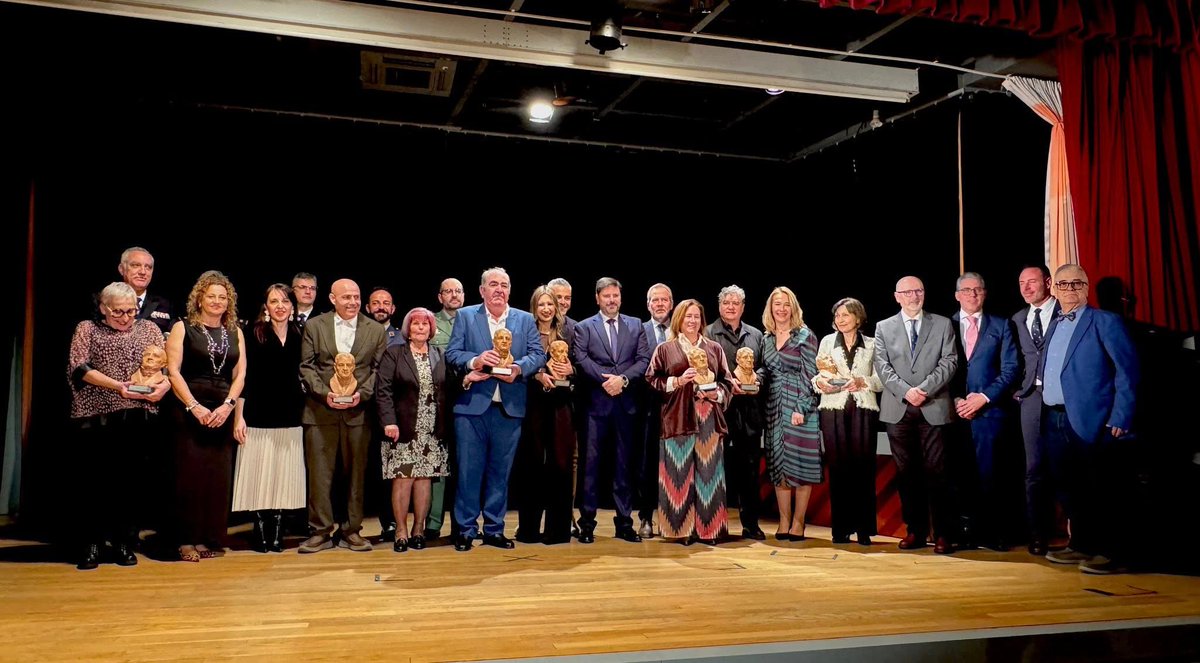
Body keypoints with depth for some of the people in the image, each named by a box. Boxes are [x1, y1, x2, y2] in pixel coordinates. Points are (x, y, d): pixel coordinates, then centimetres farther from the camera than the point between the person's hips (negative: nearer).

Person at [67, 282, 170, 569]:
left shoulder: (149, 329, 16)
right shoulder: (87, 329, 9)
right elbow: (79, 367, -4)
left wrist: (165, 384, -11)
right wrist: (116, 385, -16)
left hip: (137, 417, 1)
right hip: (97, 416, -1)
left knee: (128, 479, 4)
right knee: (94, 480, 0)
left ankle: (124, 542, 13)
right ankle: (91, 544, 10)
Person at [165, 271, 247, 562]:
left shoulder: (235, 333, 13)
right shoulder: (183, 328, 4)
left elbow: (240, 374, 8)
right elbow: (173, 371, -5)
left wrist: (227, 406, -7)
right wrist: (194, 406, -14)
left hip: (223, 412, 4)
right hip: (189, 411, -3)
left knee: (218, 477, 2)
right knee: (189, 475, -5)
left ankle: (206, 538, 10)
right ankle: (186, 541, 3)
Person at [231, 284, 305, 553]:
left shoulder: (298, 335, 8)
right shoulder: (254, 333, -1)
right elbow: (244, 376, -3)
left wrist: (304, 408, 6)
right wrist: (238, 416, -7)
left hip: (290, 417, 3)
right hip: (259, 416, -3)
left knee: (284, 476, 6)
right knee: (259, 476, 0)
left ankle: (277, 534, 14)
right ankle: (261, 534, 11)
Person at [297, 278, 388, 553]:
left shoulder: (376, 330, 7)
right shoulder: (314, 326, 6)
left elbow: (378, 369, 3)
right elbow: (306, 366, 2)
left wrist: (362, 393, -12)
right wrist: (324, 393, -12)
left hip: (359, 412, 1)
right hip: (321, 410, 0)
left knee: (356, 472, 6)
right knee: (319, 473, 1)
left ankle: (351, 530, 17)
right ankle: (321, 532, 10)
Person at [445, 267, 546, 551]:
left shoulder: (526, 320, 11)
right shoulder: (465, 316, 7)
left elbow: (538, 355, 3)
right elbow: (451, 353, 0)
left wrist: (519, 368, -17)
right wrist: (475, 361, -19)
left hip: (509, 408, 2)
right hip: (472, 406, -2)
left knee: (500, 471, 9)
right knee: (468, 470, 1)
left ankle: (494, 530, 20)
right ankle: (465, 530, 12)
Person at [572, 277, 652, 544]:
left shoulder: (635, 325, 13)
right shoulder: (584, 327, 7)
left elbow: (644, 359, 3)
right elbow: (581, 360, -6)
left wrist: (623, 379, -11)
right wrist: (605, 379, -15)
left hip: (625, 402, 2)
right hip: (596, 402, -2)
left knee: (624, 463, 7)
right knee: (591, 462, -1)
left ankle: (624, 522, 14)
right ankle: (587, 522, 6)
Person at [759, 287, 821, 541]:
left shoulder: (805, 336, -4)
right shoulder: (767, 338, 11)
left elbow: (809, 375, -9)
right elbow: (766, 371, 13)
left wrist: (801, 409, -16)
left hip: (799, 407, -5)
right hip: (774, 408, 5)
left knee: (800, 464, -1)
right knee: (778, 464, 6)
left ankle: (798, 522, 6)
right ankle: (784, 522, 12)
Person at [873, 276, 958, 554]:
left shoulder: (943, 324, 9)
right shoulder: (884, 328, 11)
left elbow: (949, 361, 0)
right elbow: (883, 366, 2)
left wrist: (925, 388, -13)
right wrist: (905, 391, -12)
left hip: (933, 409, -1)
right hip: (898, 410, 2)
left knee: (936, 472, -4)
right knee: (907, 472, 5)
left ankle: (943, 534, 3)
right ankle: (915, 531, 13)